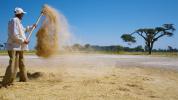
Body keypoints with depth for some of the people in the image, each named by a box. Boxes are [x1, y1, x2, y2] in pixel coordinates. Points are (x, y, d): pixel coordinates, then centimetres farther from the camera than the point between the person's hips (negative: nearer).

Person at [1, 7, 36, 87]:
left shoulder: (18, 22, 17)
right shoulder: (14, 21, -14)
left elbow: (24, 30, 36)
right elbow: (14, 35, -23)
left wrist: (32, 27, 42)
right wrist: (23, 40, -16)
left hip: (19, 47, 11)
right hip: (14, 47, -11)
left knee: (21, 63, 18)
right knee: (13, 64, -16)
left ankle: (23, 78, 31)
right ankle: (5, 82, -14)